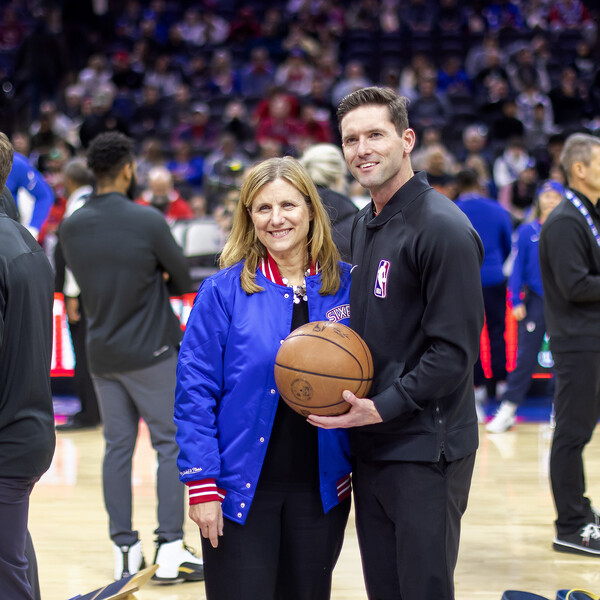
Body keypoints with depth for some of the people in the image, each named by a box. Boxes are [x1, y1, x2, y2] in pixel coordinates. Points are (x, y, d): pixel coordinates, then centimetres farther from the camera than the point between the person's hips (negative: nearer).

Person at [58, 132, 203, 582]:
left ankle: (125, 550, 11)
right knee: (171, 445, 3)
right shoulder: (147, 221, -14)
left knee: (118, 448, 10)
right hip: (152, 351, -5)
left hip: (102, 354, 5)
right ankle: (170, 550, 0)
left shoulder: (70, 228, 1)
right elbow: (182, 280, -3)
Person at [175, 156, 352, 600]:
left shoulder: (345, 286, 3)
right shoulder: (224, 291, -5)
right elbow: (195, 389, -6)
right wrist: (202, 484, -11)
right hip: (241, 489, -3)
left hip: (320, 490, 3)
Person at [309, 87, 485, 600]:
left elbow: (453, 351, -18)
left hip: (425, 451, -8)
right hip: (370, 445, 9)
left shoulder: (442, 228, -14)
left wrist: (384, 407, -21)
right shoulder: (365, 225, 14)